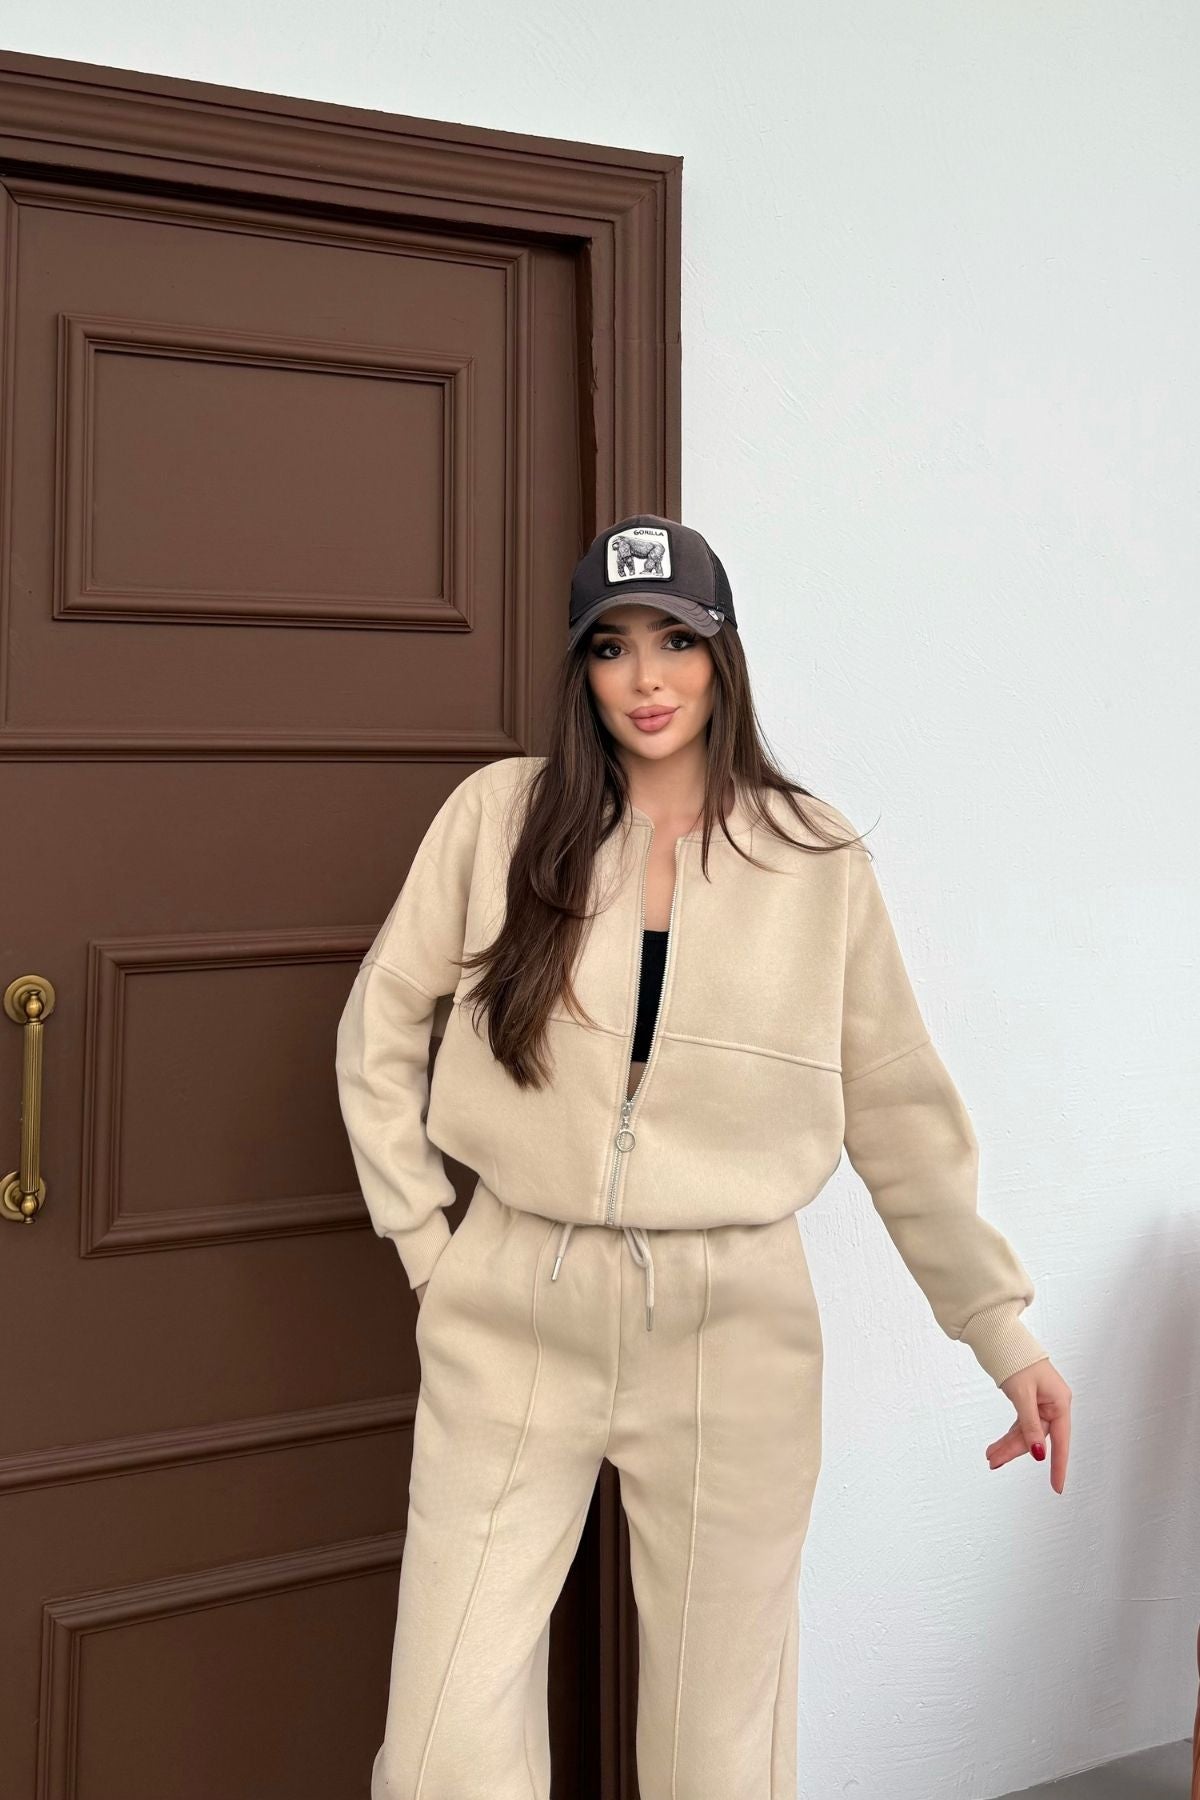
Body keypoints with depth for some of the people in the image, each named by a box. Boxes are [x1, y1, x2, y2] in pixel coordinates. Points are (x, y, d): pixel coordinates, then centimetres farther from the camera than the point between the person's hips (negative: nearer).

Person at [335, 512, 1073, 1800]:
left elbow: (903, 1115, 5)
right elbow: (377, 1034, 7)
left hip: (733, 1323, 0)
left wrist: (1002, 1329, 4)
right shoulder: (502, 813, 0)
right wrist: (426, 1241, 2)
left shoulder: (817, 859, 1)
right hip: (514, 1313, 0)